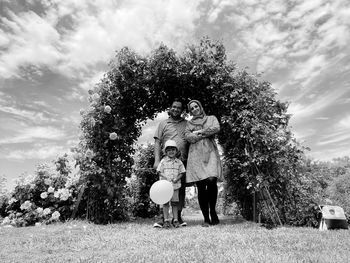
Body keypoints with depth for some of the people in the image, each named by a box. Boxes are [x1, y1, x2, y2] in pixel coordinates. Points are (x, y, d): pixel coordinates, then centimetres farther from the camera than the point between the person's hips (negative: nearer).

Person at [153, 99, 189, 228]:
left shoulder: (187, 124, 15)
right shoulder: (163, 123, 11)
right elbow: (157, 143, 5)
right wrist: (157, 160, -6)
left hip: (183, 161, 2)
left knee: (181, 189, 6)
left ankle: (179, 216, 18)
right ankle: (163, 217, 5)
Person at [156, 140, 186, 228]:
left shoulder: (179, 162, 6)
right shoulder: (163, 161, 0)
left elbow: (181, 172, 7)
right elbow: (159, 172, -1)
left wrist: (177, 178, -11)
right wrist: (166, 178, -16)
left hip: (175, 185, 2)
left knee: (175, 203, 8)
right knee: (165, 203, 3)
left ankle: (175, 220, 18)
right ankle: (166, 221, 11)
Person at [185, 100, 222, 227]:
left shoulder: (211, 118, 21)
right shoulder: (189, 123, 21)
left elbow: (216, 128, -1)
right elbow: (187, 136, 2)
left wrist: (199, 132, 2)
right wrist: (206, 134, -2)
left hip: (210, 153, -1)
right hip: (196, 155, 1)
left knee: (211, 180, -20)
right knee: (201, 187, -4)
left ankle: (212, 211, 3)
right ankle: (206, 218, 6)